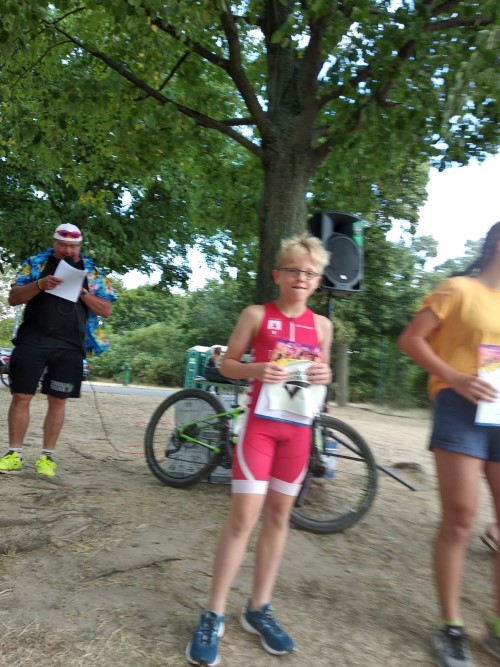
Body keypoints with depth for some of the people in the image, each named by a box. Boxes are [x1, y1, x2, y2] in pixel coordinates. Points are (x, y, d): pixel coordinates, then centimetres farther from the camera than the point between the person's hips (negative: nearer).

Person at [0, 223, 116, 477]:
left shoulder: (92, 271, 8)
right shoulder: (35, 263, 7)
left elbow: (106, 310, 4)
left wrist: (82, 292, -13)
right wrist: (40, 285, -15)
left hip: (69, 347, 0)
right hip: (32, 341, 0)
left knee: (57, 400, 5)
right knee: (21, 396, 0)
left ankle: (47, 456, 16)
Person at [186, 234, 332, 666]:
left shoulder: (321, 324, 6)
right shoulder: (256, 315, -3)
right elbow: (227, 364, 0)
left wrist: (325, 376, -7)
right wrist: (256, 370, -20)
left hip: (298, 426, 4)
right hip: (260, 422, -4)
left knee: (279, 515, 11)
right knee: (244, 517, -6)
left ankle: (259, 609, 26)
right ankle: (213, 616, 10)